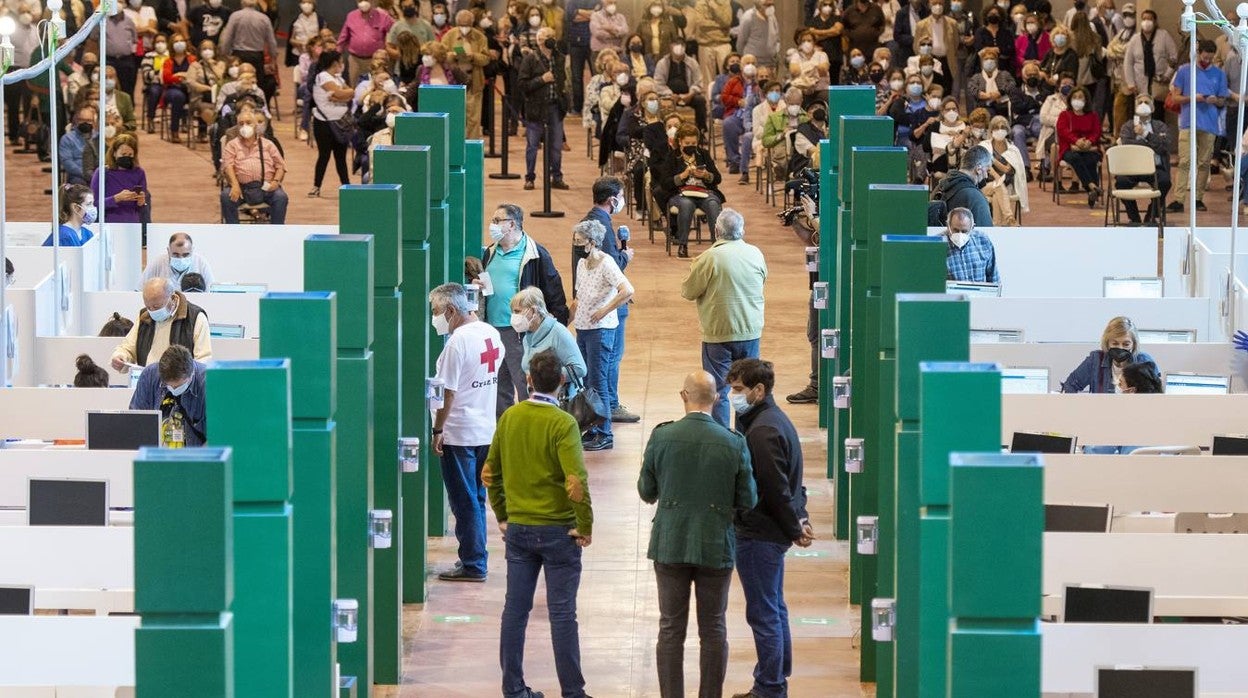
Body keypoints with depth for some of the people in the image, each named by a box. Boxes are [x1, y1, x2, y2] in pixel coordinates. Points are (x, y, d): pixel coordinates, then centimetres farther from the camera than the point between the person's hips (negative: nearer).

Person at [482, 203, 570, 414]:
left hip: (519, 331, -7)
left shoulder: (535, 254, -7)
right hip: (491, 330, 7)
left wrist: (559, 324, -12)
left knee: (525, 385, -6)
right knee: (499, 388, 12)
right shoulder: (491, 253, 15)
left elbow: (554, 292, -7)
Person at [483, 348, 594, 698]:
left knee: (515, 609, 10)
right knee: (562, 613, 1)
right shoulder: (562, 424, -15)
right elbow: (576, 482, -23)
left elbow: (490, 472, 9)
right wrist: (585, 527, -12)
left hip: (518, 528, 5)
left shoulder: (509, 418, 1)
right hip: (558, 531, -5)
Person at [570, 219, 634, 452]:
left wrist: (603, 311, -22)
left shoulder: (606, 263, -15)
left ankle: (604, 435, 0)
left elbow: (627, 291, -27)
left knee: (597, 383, -6)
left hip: (600, 330, -9)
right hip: (582, 329, 9)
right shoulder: (582, 264, 11)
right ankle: (590, 431, 20)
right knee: (584, 382, 12)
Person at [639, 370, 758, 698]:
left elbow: (646, 492, -1)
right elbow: (748, 500, -4)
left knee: (671, 630, 9)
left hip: (670, 545, 0)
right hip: (716, 547, 0)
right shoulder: (734, 443, -11)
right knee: (713, 630, 11)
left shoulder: (661, 437, -10)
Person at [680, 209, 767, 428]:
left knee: (718, 392, 3)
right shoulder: (756, 254, -2)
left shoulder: (710, 258, -16)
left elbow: (688, 292, -8)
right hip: (751, 332, 4)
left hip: (719, 335, -4)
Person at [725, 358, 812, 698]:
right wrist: (800, 517, 9)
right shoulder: (775, 419, 11)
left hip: (759, 536, -11)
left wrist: (794, 528, -11)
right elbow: (788, 482, 15)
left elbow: (775, 488, -21)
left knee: (763, 614, -2)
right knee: (775, 609, 18)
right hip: (773, 533, 11)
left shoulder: (763, 431, -22)